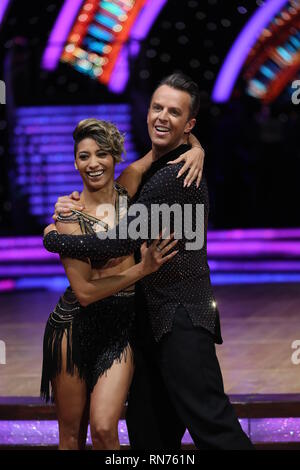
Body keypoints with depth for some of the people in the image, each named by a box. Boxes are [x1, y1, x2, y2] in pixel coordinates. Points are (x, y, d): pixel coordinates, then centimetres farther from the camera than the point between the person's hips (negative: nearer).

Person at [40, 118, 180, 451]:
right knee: (71, 434, 6)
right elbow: (84, 291, -12)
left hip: (122, 327, 2)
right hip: (74, 327, -2)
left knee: (104, 429, -12)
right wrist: (143, 269, -15)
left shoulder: (132, 194, 2)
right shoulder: (69, 216, -7)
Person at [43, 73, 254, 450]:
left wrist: (53, 239, -6)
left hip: (182, 321, -10)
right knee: (150, 430, 12)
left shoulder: (175, 176, -18)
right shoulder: (155, 167, 15)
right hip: (154, 318, 10)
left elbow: (121, 243, -20)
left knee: (209, 423, -12)